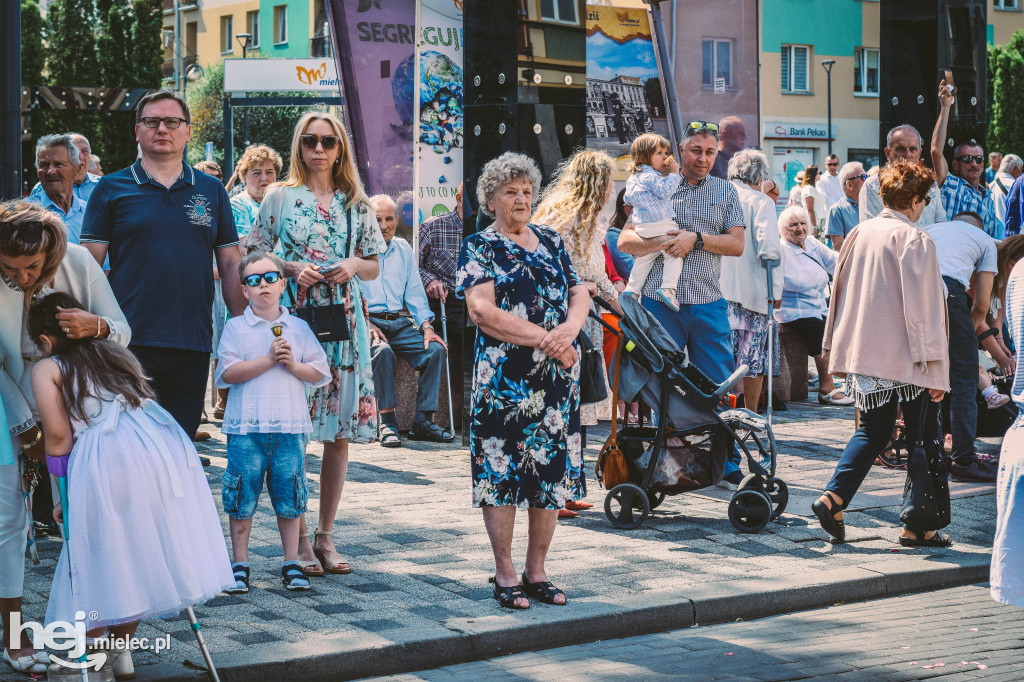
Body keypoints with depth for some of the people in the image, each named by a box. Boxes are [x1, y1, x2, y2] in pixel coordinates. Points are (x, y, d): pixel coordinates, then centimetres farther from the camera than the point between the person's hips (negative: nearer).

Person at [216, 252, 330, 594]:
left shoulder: (298, 328, 9)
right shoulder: (236, 328, 2)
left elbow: (319, 373, 7)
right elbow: (228, 373, -8)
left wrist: (293, 364, -10)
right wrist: (269, 359, -13)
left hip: (290, 427, 2)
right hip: (246, 427, -1)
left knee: (289, 498, 6)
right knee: (242, 499, 3)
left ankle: (291, 563, 16)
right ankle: (240, 565, 13)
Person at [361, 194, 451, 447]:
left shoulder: (404, 249, 18)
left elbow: (414, 292, 18)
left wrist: (426, 326, 3)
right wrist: (365, 324, -17)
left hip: (400, 322, 5)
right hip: (367, 320, -5)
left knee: (436, 349, -19)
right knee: (382, 351, -36)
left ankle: (423, 421, -15)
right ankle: (387, 421, -30)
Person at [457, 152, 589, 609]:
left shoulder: (551, 242, 16)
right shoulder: (480, 247, 0)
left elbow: (580, 294, 11)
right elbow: (482, 310, -13)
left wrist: (568, 330, -13)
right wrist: (545, 339, -16)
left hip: (556, 377, 5)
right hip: (504, 378, -5)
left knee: (553, 470, 6)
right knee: (502, 471, -3)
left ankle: (536, 571, 15)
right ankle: (505, 575, 6)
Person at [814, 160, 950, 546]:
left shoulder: (859, 234, 7)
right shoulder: (915, 240, -12)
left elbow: (840, 294, 14)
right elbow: (923, 308, -14)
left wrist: (839, 351, 23)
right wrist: (937, 369, -11)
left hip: (862, 354, 7)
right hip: (906, 360, -6)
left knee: (873, 431, 18)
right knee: (923, 439, 5)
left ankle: (832, 498, 1)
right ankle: (918, 527, 8)